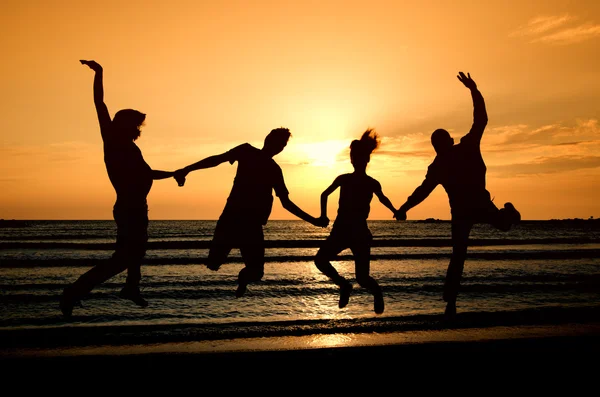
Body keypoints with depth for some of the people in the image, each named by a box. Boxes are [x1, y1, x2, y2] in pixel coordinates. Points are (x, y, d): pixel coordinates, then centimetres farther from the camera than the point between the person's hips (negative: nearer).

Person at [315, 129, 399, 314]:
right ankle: (344, 285, 6)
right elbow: (325, 194, 17)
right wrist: (323, 215, 9)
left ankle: (377, 292, 28)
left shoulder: (372, 184, 1)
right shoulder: (343, 179, 3)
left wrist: (395, 212, 12)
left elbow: (383, 199, 21)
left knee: (362, 278, -7)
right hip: (341, 230, 2)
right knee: (320, 260, -18)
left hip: (360, 232, -2)